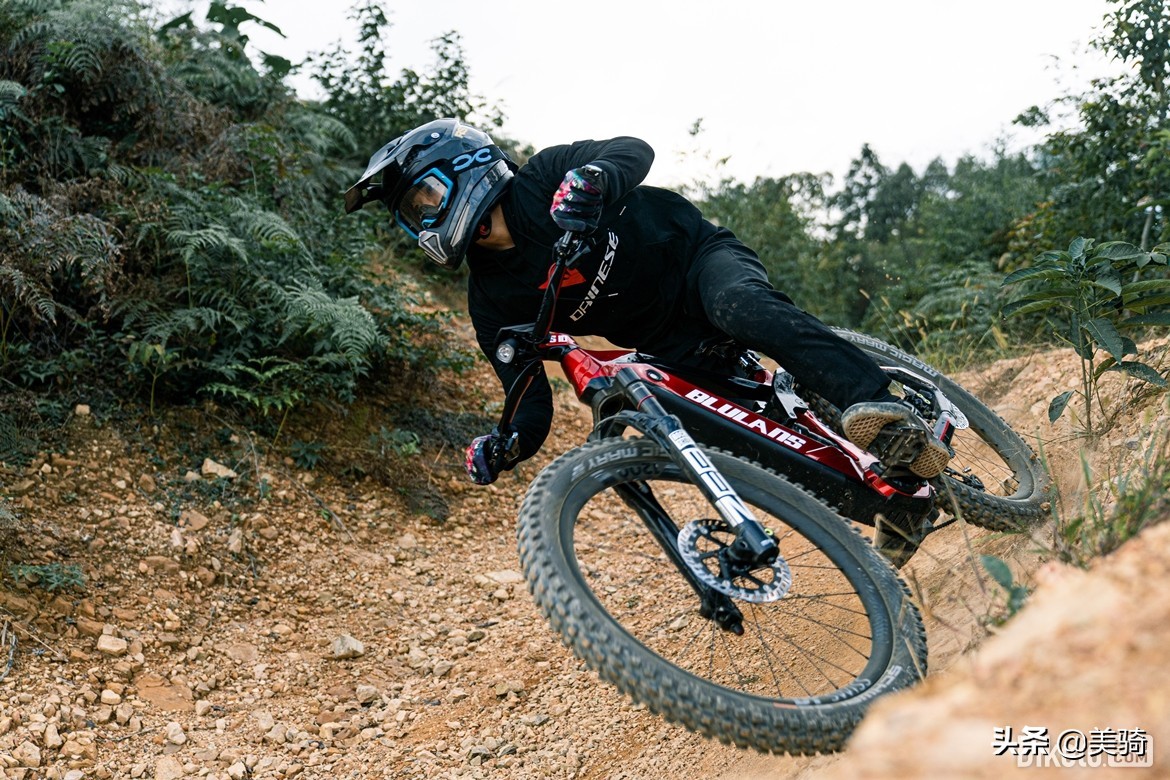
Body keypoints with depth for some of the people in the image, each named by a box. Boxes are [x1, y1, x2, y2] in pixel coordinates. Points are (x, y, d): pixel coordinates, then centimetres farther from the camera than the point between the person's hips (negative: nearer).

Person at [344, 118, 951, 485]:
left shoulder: (545, 177, -9)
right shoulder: (491, 301, -3)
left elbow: (633, 150, -24)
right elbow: (531, 405, -4)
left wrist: (591, 179, -46)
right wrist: (501, 449, -26)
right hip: (669, 353, 5)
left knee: (742, 306, -37)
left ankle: (885, 409, -44)